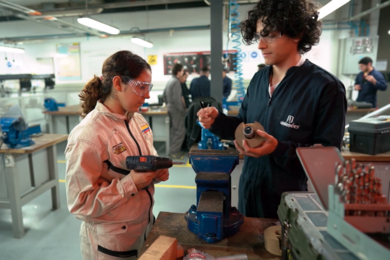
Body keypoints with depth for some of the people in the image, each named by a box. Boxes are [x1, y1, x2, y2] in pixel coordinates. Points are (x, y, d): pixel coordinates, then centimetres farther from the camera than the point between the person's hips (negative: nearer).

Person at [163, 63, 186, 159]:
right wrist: (182, 110, -16)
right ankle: (174, 151, 1)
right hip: (176, 110, -10)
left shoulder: (170, 81, 11)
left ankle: (173, 150, 26)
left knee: (173, 130, 17)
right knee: (180, 131, -4)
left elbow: (164, 95, 16)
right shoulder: (176, 82, -18)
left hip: (170, 108, 10)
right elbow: (177, 99, -23)